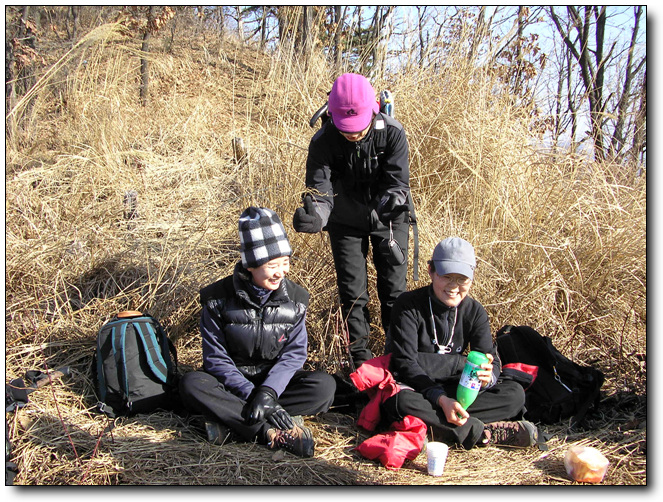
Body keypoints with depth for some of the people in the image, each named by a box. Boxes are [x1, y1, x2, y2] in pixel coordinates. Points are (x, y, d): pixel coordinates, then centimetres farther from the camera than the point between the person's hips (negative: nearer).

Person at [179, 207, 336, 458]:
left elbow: (294, 353, -10)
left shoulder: (295, 299, -5)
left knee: (324, 385, -25)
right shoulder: (218, 298, -11)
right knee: (191, 384, -31)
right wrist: (251, 394, -26)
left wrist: (268, 392, -27)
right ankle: (273, 433, -38)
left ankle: (229, 416, -28)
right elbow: (215, 358, -13)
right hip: (231, 382, -1)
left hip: (276, 381, 2)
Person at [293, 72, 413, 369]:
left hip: (389, 219, 0)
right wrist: (315, 215, -53)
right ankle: (360, 355, 21)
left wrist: (392, 200, -49)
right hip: (346, 222, 0)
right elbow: (319, 188, -30)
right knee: (352, 291, 4)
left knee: (394, 288, 5)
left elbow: (398, 180, -25)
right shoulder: (323, 142, -24)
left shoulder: (392, 133, -25)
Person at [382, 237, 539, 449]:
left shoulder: (474, 311, 0)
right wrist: (441, 399, -34)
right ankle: (486, 433, -34)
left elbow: (491, 360, -7)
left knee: (515, 393, -15)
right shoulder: (408, 305, -14)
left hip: (454, 388, 4)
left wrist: (487, 377, -34)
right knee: (400, 401, -40)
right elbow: (405, 363, -20)